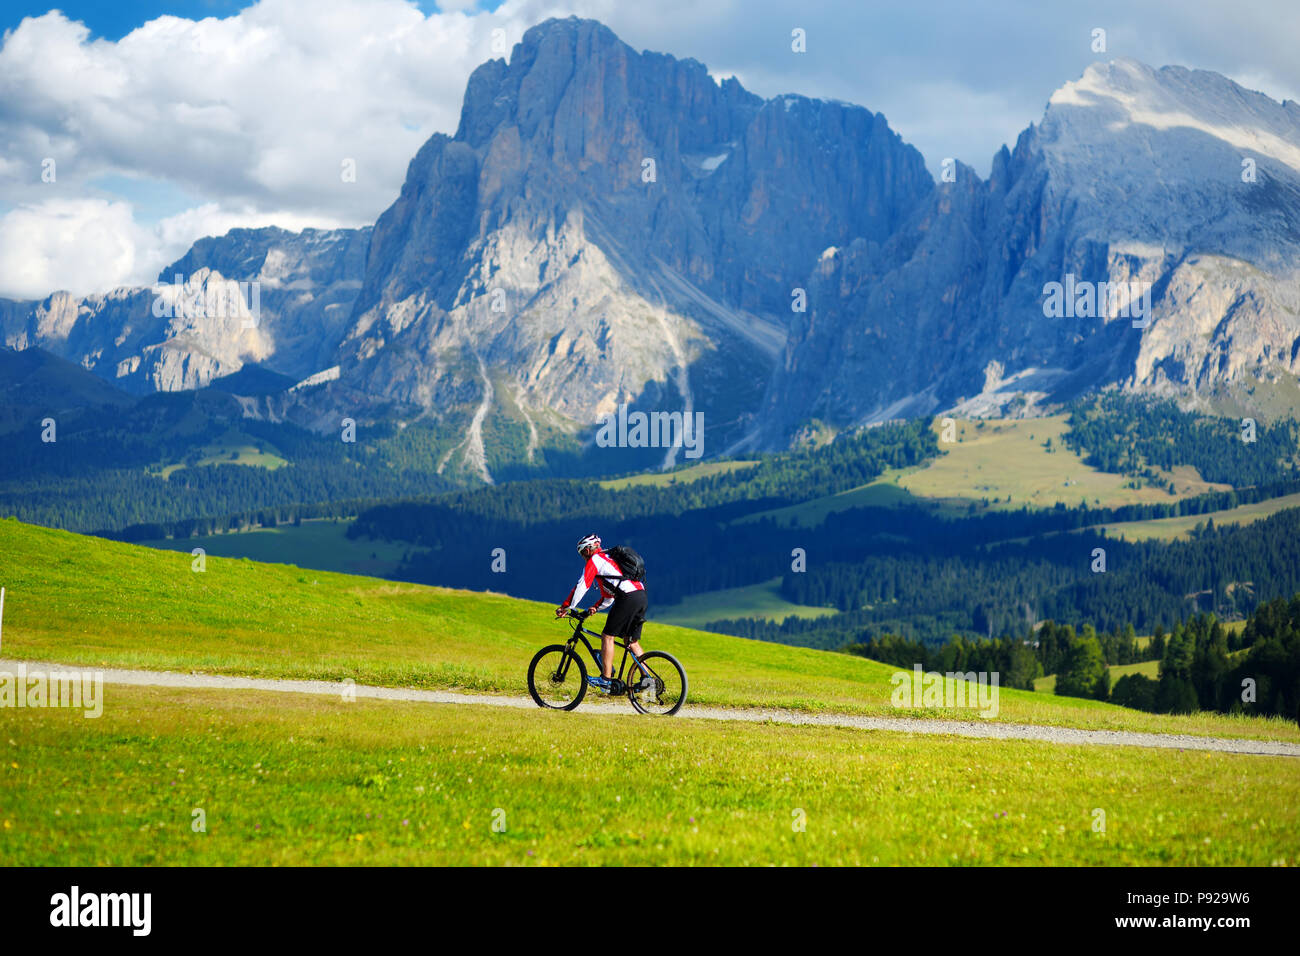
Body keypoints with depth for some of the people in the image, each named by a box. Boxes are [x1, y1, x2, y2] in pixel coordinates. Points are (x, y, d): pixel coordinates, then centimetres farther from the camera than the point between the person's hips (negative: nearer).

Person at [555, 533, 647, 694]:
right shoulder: (608, 558, 32)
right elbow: (609, 595, 35)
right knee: (631, 641, 14)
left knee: (607, 636, -2)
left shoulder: (595, 559, 3)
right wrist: (596, 608, 26)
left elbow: (582, 586, -4)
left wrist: (565, 607, 1)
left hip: (628, 597, -9)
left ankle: (606, 680, -5)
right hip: (641, 595, 9)